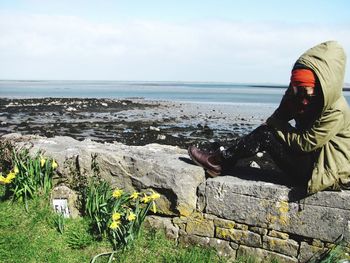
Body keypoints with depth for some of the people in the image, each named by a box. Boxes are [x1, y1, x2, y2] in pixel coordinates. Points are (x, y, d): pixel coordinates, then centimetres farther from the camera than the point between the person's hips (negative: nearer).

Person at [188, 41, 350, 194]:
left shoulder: (336, 111, -23)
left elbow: (305, 143, -22)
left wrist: (276, 125, -13)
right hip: (309, 157, 8)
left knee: (266, 135, -17)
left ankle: (219, 162, -7)